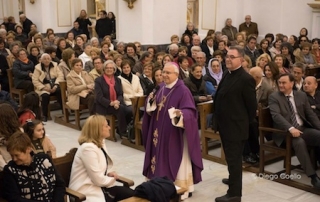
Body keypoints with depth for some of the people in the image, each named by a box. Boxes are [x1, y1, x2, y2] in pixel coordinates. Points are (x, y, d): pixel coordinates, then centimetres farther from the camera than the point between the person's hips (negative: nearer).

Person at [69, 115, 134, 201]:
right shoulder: (88, 148, -22)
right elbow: (98, 179, -23)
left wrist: (109, 174, 0)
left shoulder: (100, 143, 8)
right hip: (87, 192, -9)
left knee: (130, 194, -5)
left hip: (97, 186, 9)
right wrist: (112, 179, -5)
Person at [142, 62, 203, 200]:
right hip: (160, 132, 7)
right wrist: (151, 101, -9)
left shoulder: (183, 90, -15)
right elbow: (152, 109, 12)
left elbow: (190, 111, -20)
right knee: (162, 160, 15)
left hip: (175, 135, -7)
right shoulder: (161, 88, 7)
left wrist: (181, 113, -40)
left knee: (175, 161, 2)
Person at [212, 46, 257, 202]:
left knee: (234, 159, -1)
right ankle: (234, 179, 44)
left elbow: (252, 105, -13)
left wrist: (246, 123, -3)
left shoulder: (246, 79, -18)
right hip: (225, 124, 8)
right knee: (230, 157, 24)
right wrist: (217, 120, 13)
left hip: (236, 126, -8)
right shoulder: (226, 74, 8)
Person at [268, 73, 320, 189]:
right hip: (285, 132, -5)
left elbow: (310, 114, 13)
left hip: (303, 129, 5)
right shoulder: (274, 97, 0)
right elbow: (276, 115, -15)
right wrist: (291, 128, -30)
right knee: (299, 142, -35)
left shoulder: (301, 95, 14)